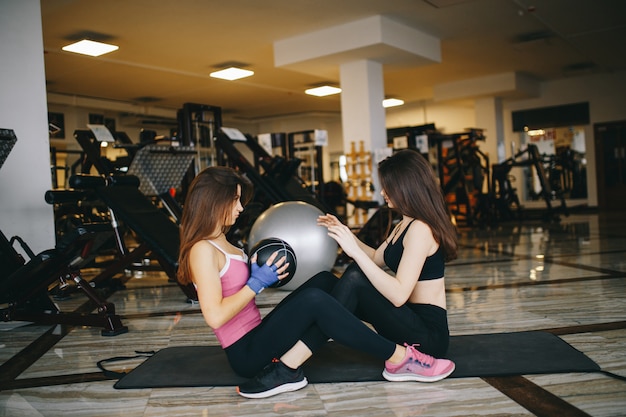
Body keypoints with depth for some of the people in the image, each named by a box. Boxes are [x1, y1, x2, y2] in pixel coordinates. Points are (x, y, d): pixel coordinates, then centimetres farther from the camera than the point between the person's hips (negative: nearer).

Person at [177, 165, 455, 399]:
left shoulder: (220, 243, 14)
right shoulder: (203, 250, -15)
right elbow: (215, 316, -23)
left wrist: (261, 273, 5)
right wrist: (256, 283, -17)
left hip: (255, 339, 9)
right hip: (246, 353, -9)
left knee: (323, 282, -3)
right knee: (315, 300, -26)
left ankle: (284, 369, -19)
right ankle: (399, 358, -18)